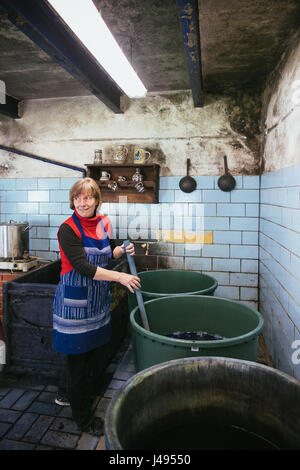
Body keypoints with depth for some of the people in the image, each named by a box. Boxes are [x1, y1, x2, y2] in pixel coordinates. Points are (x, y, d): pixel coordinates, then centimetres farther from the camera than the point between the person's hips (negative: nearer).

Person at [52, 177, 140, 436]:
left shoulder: (104, 223, 2)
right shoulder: (68, 229, -18)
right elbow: (83, 267, -26)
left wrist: (122, 250, -4)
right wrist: (120, 276, -31)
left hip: (98, 299, 7)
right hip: (75, 300, -7)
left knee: (95, 349, 20)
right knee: (78, 356, 7)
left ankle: (69, 393, 46)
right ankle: (83, 417, 28)